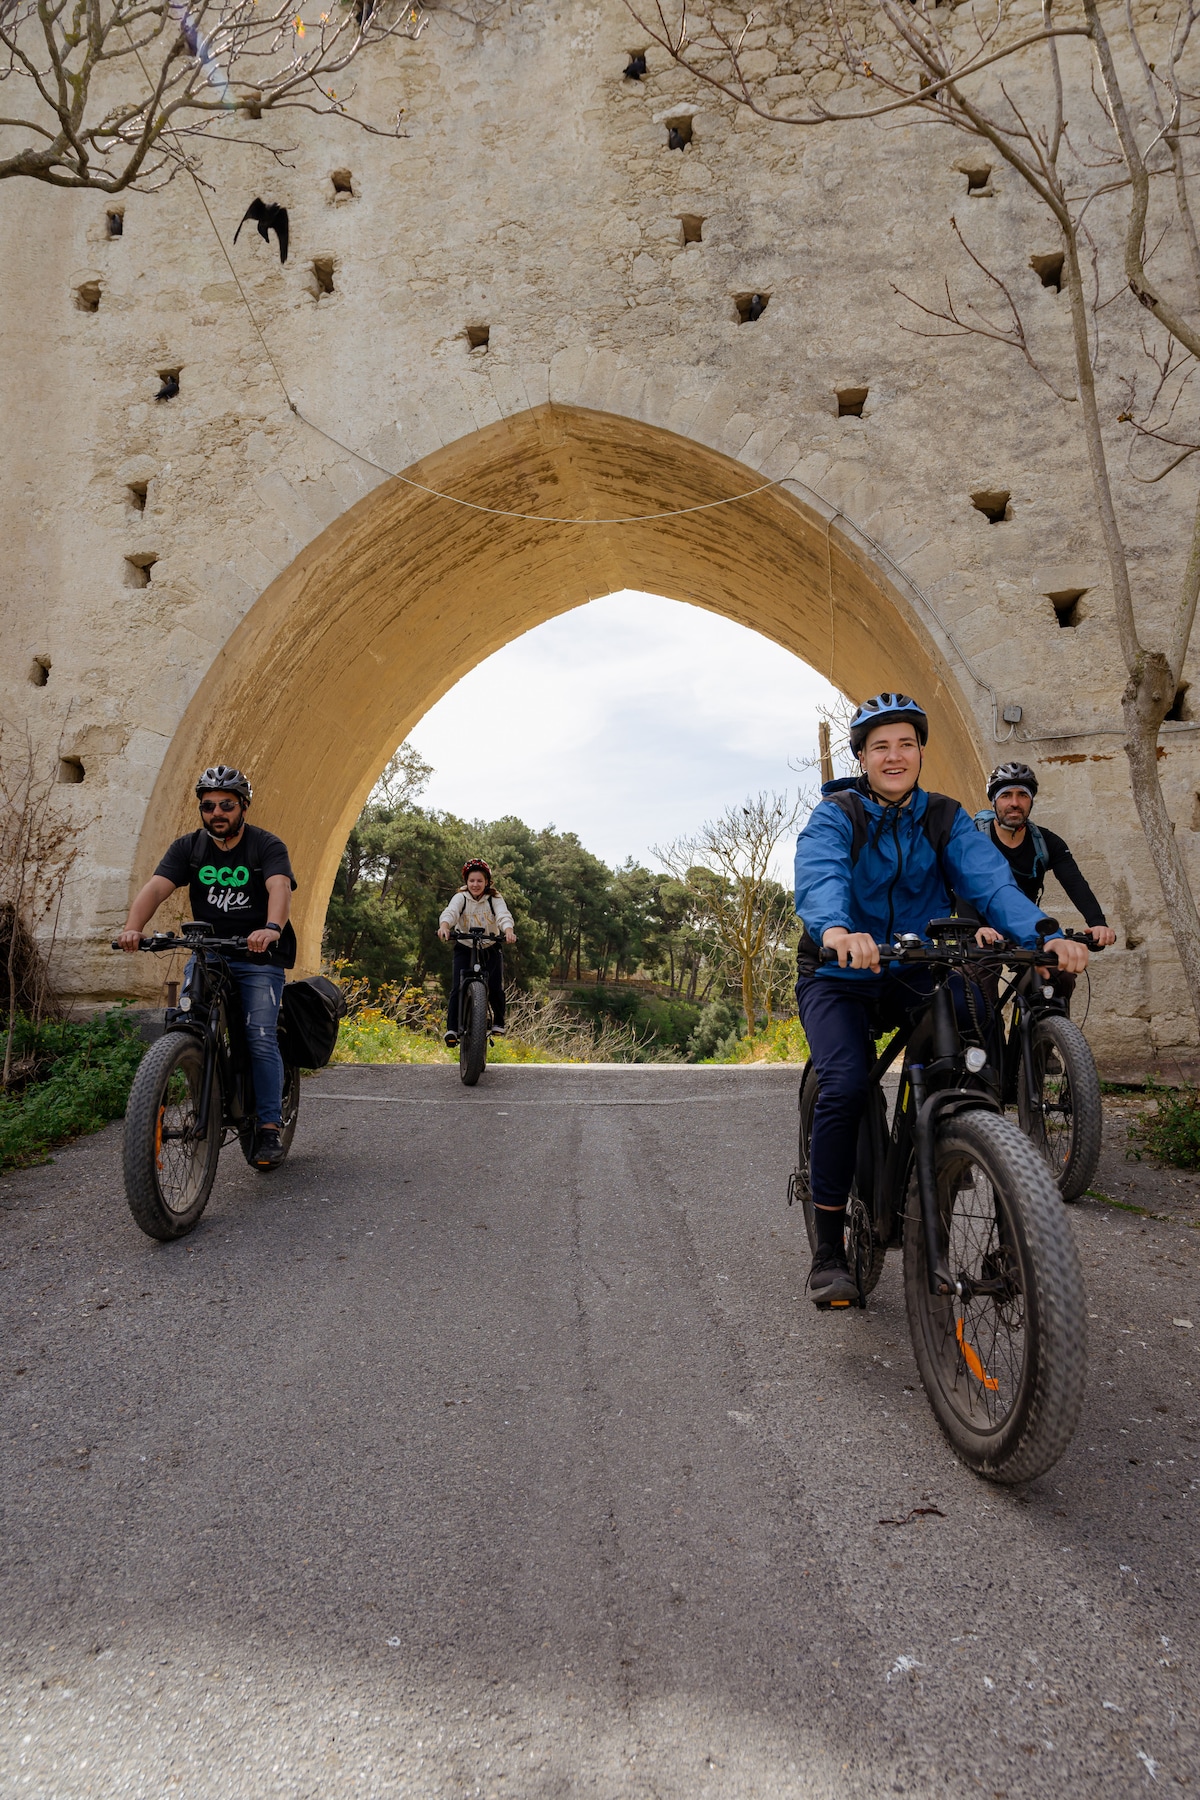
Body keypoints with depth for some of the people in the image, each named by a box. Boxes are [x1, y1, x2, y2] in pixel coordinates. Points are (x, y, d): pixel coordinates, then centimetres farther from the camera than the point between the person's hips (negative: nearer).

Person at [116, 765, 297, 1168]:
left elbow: (280, 887, -25)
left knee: (261, 1039, -13)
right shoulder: (189, 847, 4)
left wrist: (272, 929, -46)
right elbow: (156, 887, -10)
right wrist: (133, 927, -30)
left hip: (259, 957, -3)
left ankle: (270, 1129, -4)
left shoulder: (267, 846, -6)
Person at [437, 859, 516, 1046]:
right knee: (457, 988, -14)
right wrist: (444, 926, -48)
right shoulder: (461, 898, -7)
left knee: (495, 987, -10)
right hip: (464, 948, 0)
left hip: (490, 948, 0)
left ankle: (498, 1022, 15)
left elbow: (504, 915, -24)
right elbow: (450, 912, -25)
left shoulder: (494, 899, -7)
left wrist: (509, 931, -46)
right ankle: (452, 1028, -6)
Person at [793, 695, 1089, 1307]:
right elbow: (818, 878, -29)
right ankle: (828, 1253, -12)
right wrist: (835, 929, -53)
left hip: (917, 977, 3)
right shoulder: (835, 815, -7)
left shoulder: (945, 818, 3)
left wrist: (1045, 933, -34)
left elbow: (991, 880, -14)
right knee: (844, 1086, -25)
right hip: (840, 977, -3)